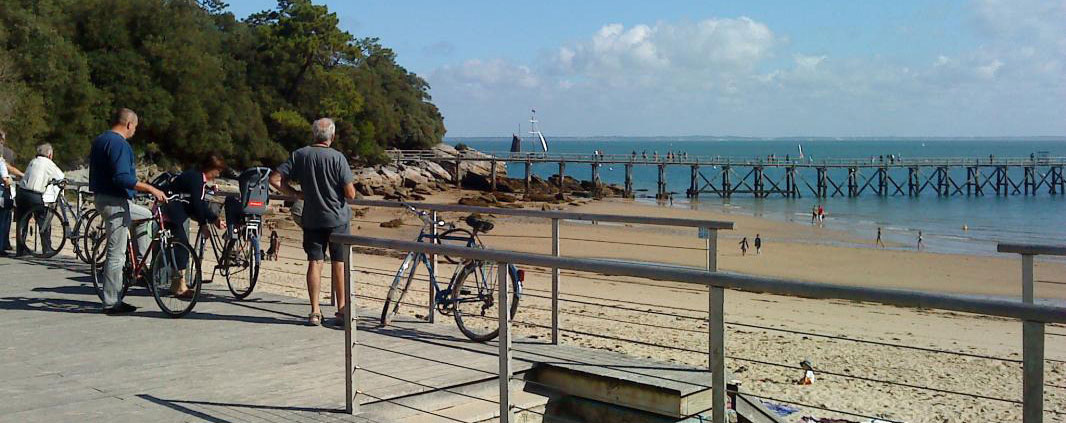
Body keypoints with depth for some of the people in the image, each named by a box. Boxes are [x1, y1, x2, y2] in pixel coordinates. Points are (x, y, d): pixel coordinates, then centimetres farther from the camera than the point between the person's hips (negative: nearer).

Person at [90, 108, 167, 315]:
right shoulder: (119, 144, -17)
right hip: (115, 203, -10)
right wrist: (151, 189, -25)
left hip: (101, 197, 10)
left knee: (145, 216, 27)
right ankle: (112, 304, 1)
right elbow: (122, 178, -27)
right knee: (116, 253, -5)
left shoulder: (99, 141, 15)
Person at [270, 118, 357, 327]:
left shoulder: (299, 155, -3)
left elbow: (275, 179, -5)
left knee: (314, 262, 7)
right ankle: (342, 308, 17)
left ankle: (315, 311, 5)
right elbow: (350, 193, -15)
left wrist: (296, 194, 5)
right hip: (337, 218, -2)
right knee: (339, 263, 9)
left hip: (312, 219, 2)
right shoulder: (337, 157, -13)